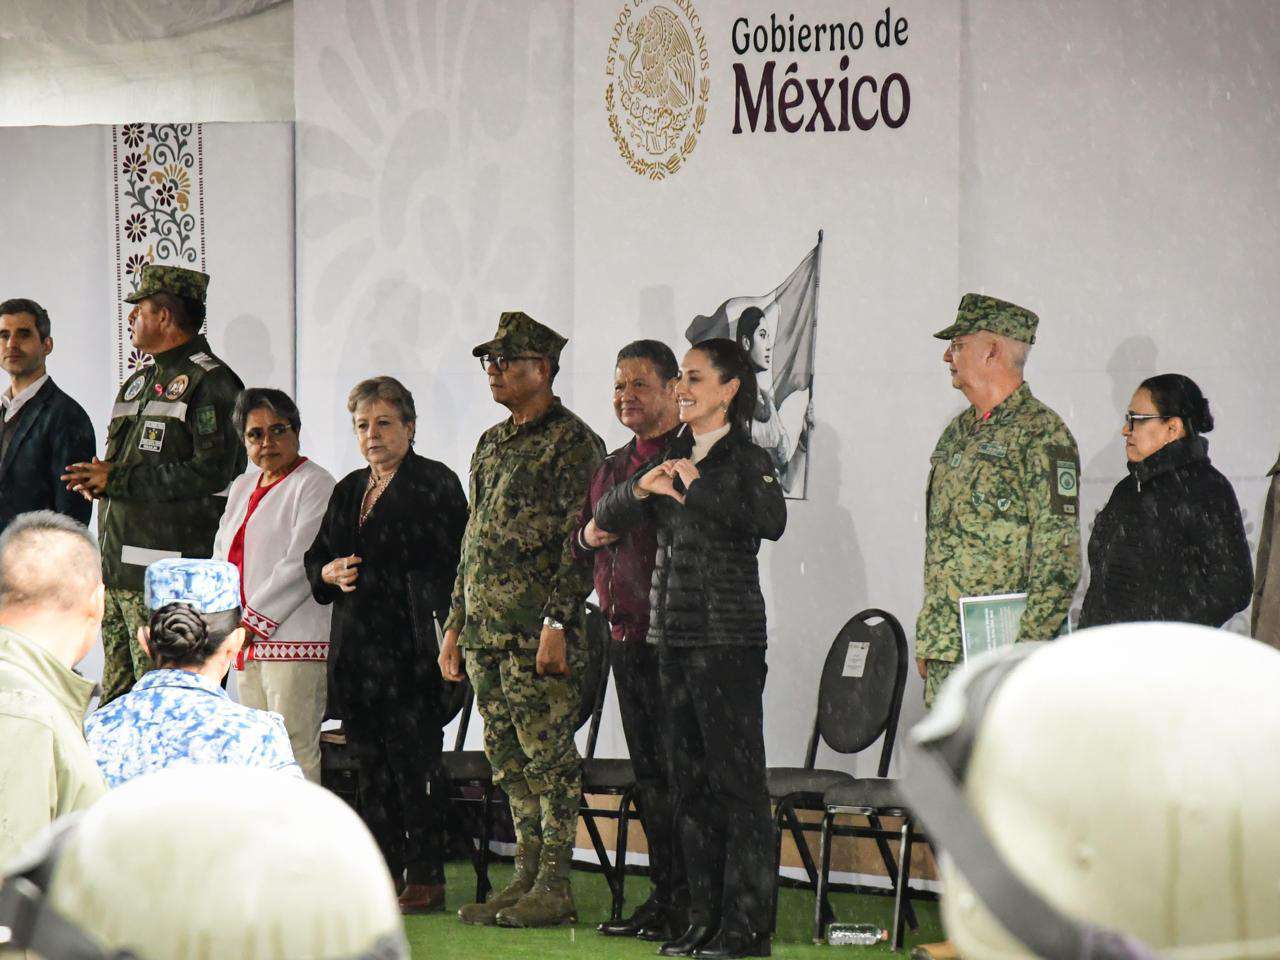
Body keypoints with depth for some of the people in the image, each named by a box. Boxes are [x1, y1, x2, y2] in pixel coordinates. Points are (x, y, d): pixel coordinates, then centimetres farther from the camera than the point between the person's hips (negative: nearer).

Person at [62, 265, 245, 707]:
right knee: (116, 694, 10)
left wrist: (118, 481, -16)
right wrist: (96, 479, 2)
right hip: (117, 569, 9)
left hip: (167, 572, -9)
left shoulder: (210, 383, -8)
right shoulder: (137, 384, 21)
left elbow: (210, 472, -18)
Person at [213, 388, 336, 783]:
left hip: (295, 640, -8)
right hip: (245, 643, 8)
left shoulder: (314, 484, -5)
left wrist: (252, 622, -13)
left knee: (294, 751, -11)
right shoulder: (243, 487, 21)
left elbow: (301, 564, -13)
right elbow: (222, 556, 22)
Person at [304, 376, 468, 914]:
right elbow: (315, 557, 25)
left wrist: (441, 639, -19)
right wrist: (330, 572, 1)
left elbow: (448, 565, -10)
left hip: (409, 643, -7)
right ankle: (383, 869, 14)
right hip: (356, 644, 7)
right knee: (371, 762, 8)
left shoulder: (435, 485, -3)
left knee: (414, 758, -7)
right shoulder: (349, 490, 19)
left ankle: (425, 877, -2)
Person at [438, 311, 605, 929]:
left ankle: (554, 889, -3)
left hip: (537, 631, -8)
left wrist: (557, 624, -19)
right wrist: (456, 623, 18)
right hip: (485, 631, 8)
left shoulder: (572, 442, -7)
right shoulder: (491, 444, 19)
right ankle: (526, 877, 15)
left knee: (549, 757, -5)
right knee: (509, 762, 10)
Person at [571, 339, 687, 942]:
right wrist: (589, 535, 6)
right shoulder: (613, 465, 18)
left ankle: (688, 907, -2)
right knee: (648, 775, 12)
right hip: (625, 638, 8)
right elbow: (578, 546, 26)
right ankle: (662, 897, 18)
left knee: (678, 773, -6)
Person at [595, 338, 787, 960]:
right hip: (673, 634, 7)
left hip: (729, 635, -7)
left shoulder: (746, 460, -6)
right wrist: (641, 488, -11)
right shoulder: (672, 457, 13)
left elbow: (772, 521, -25)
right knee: (689, 780, 10)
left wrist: (698, 485, -20)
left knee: (737, 779, -6)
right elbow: (605, 520, 9)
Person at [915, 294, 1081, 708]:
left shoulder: (1041, 434, -9)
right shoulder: (957, 434, 17)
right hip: (943, 654, 8)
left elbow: (1059, 561, -14)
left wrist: (1027, 650, -19)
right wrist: (927, 639, 18)